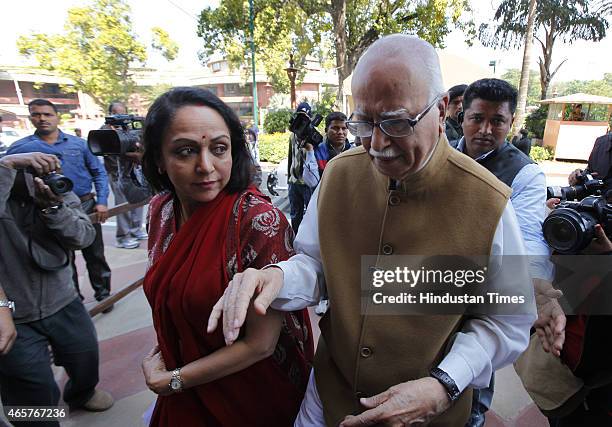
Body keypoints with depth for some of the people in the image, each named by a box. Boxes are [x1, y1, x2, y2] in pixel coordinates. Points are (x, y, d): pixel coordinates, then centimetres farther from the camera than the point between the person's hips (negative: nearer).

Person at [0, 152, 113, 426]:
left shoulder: (59, 190, -1)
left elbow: (85, 237, -12)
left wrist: (54, 207, -25)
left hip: (64, 306, 4)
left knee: (87, 365, 24)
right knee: (35, 403, 9)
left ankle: (81, 394, 56)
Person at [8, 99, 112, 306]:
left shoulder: (78, 143, 4)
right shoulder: (20, 148, 1)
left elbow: (99, 172, 6)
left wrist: (102, 201, -3)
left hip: (87, 206, 1)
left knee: (95, 254, 10)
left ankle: (103, 293, 27)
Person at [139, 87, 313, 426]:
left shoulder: (260, 221, -30)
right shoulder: (161, 209, -10)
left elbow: (260, 344, -23)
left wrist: (170, 380, -13)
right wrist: (159, 356, -1)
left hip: (252, 397, -5)